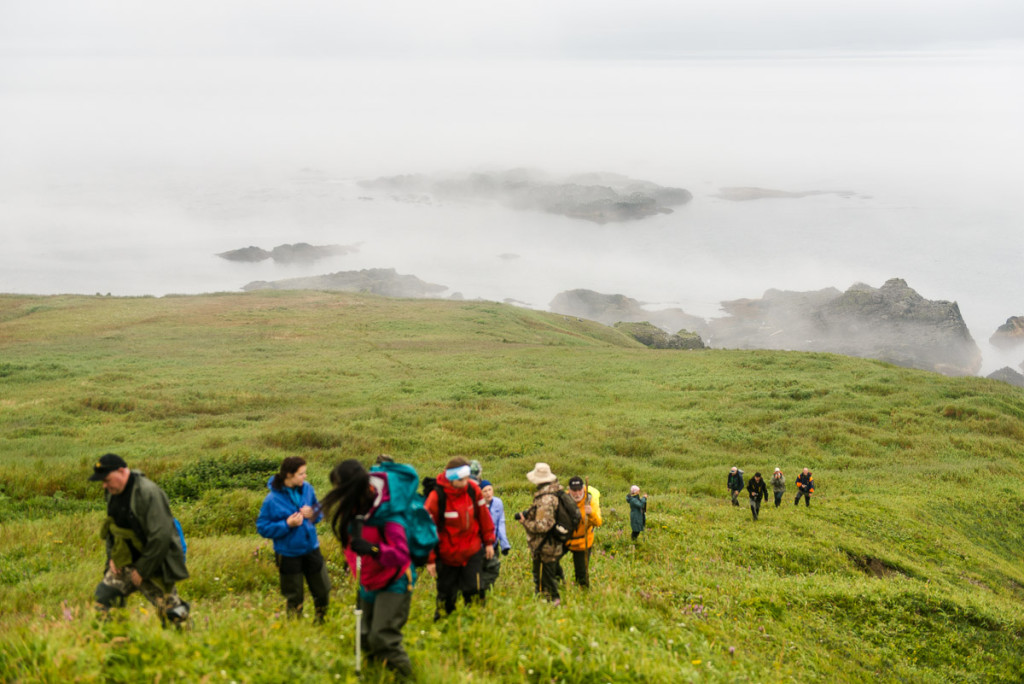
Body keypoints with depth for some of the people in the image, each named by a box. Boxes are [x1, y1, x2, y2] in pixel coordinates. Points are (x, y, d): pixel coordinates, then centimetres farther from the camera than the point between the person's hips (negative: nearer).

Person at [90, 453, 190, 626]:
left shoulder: (148, 492, -23)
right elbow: (112, 526, 19)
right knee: (102, 600, 2)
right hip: (125, 562, 7)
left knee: (172, 616, -3)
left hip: (153, 566, -7)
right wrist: (112, 557, 5)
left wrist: (142, 570, -19)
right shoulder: (113, 492, 3)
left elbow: (161, 537, -25)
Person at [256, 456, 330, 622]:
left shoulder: (307, 488, -5)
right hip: (288, 555, -4)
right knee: (294, 598, 10)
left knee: (323, 591, 13)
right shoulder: (272, 500, -18)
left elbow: (319, 510, 10)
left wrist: (313, 514, -13)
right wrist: (287, 524, -24)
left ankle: (321, 624, 37)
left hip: (311, 548, 4)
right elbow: (263, 528, -13)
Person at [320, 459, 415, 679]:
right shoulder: (355, 508, -5)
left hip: (394, 583, -8)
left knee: (383, 638, -18)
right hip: (369, 582, 8)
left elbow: (401, 555, -29)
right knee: (367, 639, 13)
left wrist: (372, 549, -41)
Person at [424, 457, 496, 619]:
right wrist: (429, 559, -9)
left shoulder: (472, 489, -9)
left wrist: (488, 542, 11)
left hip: (472, 552, 2)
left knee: (475, 591, -2)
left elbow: (483, 515, 6)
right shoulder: (436, 497, -20)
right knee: (446, 593, 11)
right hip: (447, 556, -2)